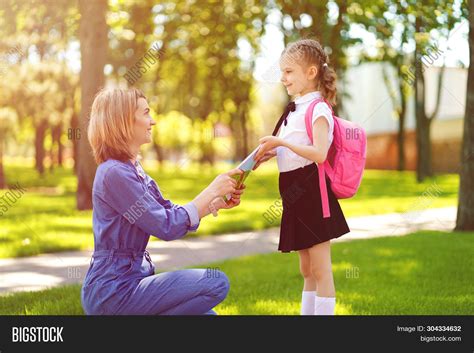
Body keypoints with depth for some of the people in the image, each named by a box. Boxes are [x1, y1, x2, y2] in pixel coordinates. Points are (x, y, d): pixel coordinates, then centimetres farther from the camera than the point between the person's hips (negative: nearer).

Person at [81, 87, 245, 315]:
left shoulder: (133, 169, 11)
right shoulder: (115, 173, -19)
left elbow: (171, 213, 15)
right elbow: (168, 227, -20)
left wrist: (218, 202, 3)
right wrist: (213, 189, -13)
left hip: (127, 281, 10)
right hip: (113, 292, -10)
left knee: (206, 313, 15)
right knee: (216, 283, -15)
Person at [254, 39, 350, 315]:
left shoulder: (318, 109, -11)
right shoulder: (294, 109, 16)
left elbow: (319, 153, -24)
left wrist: (280, 142, -22)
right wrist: (272, 152, 5)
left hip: (311, 190, -9)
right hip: (294, 191, 9)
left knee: (320, 268, -4)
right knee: (307, 269, 16)